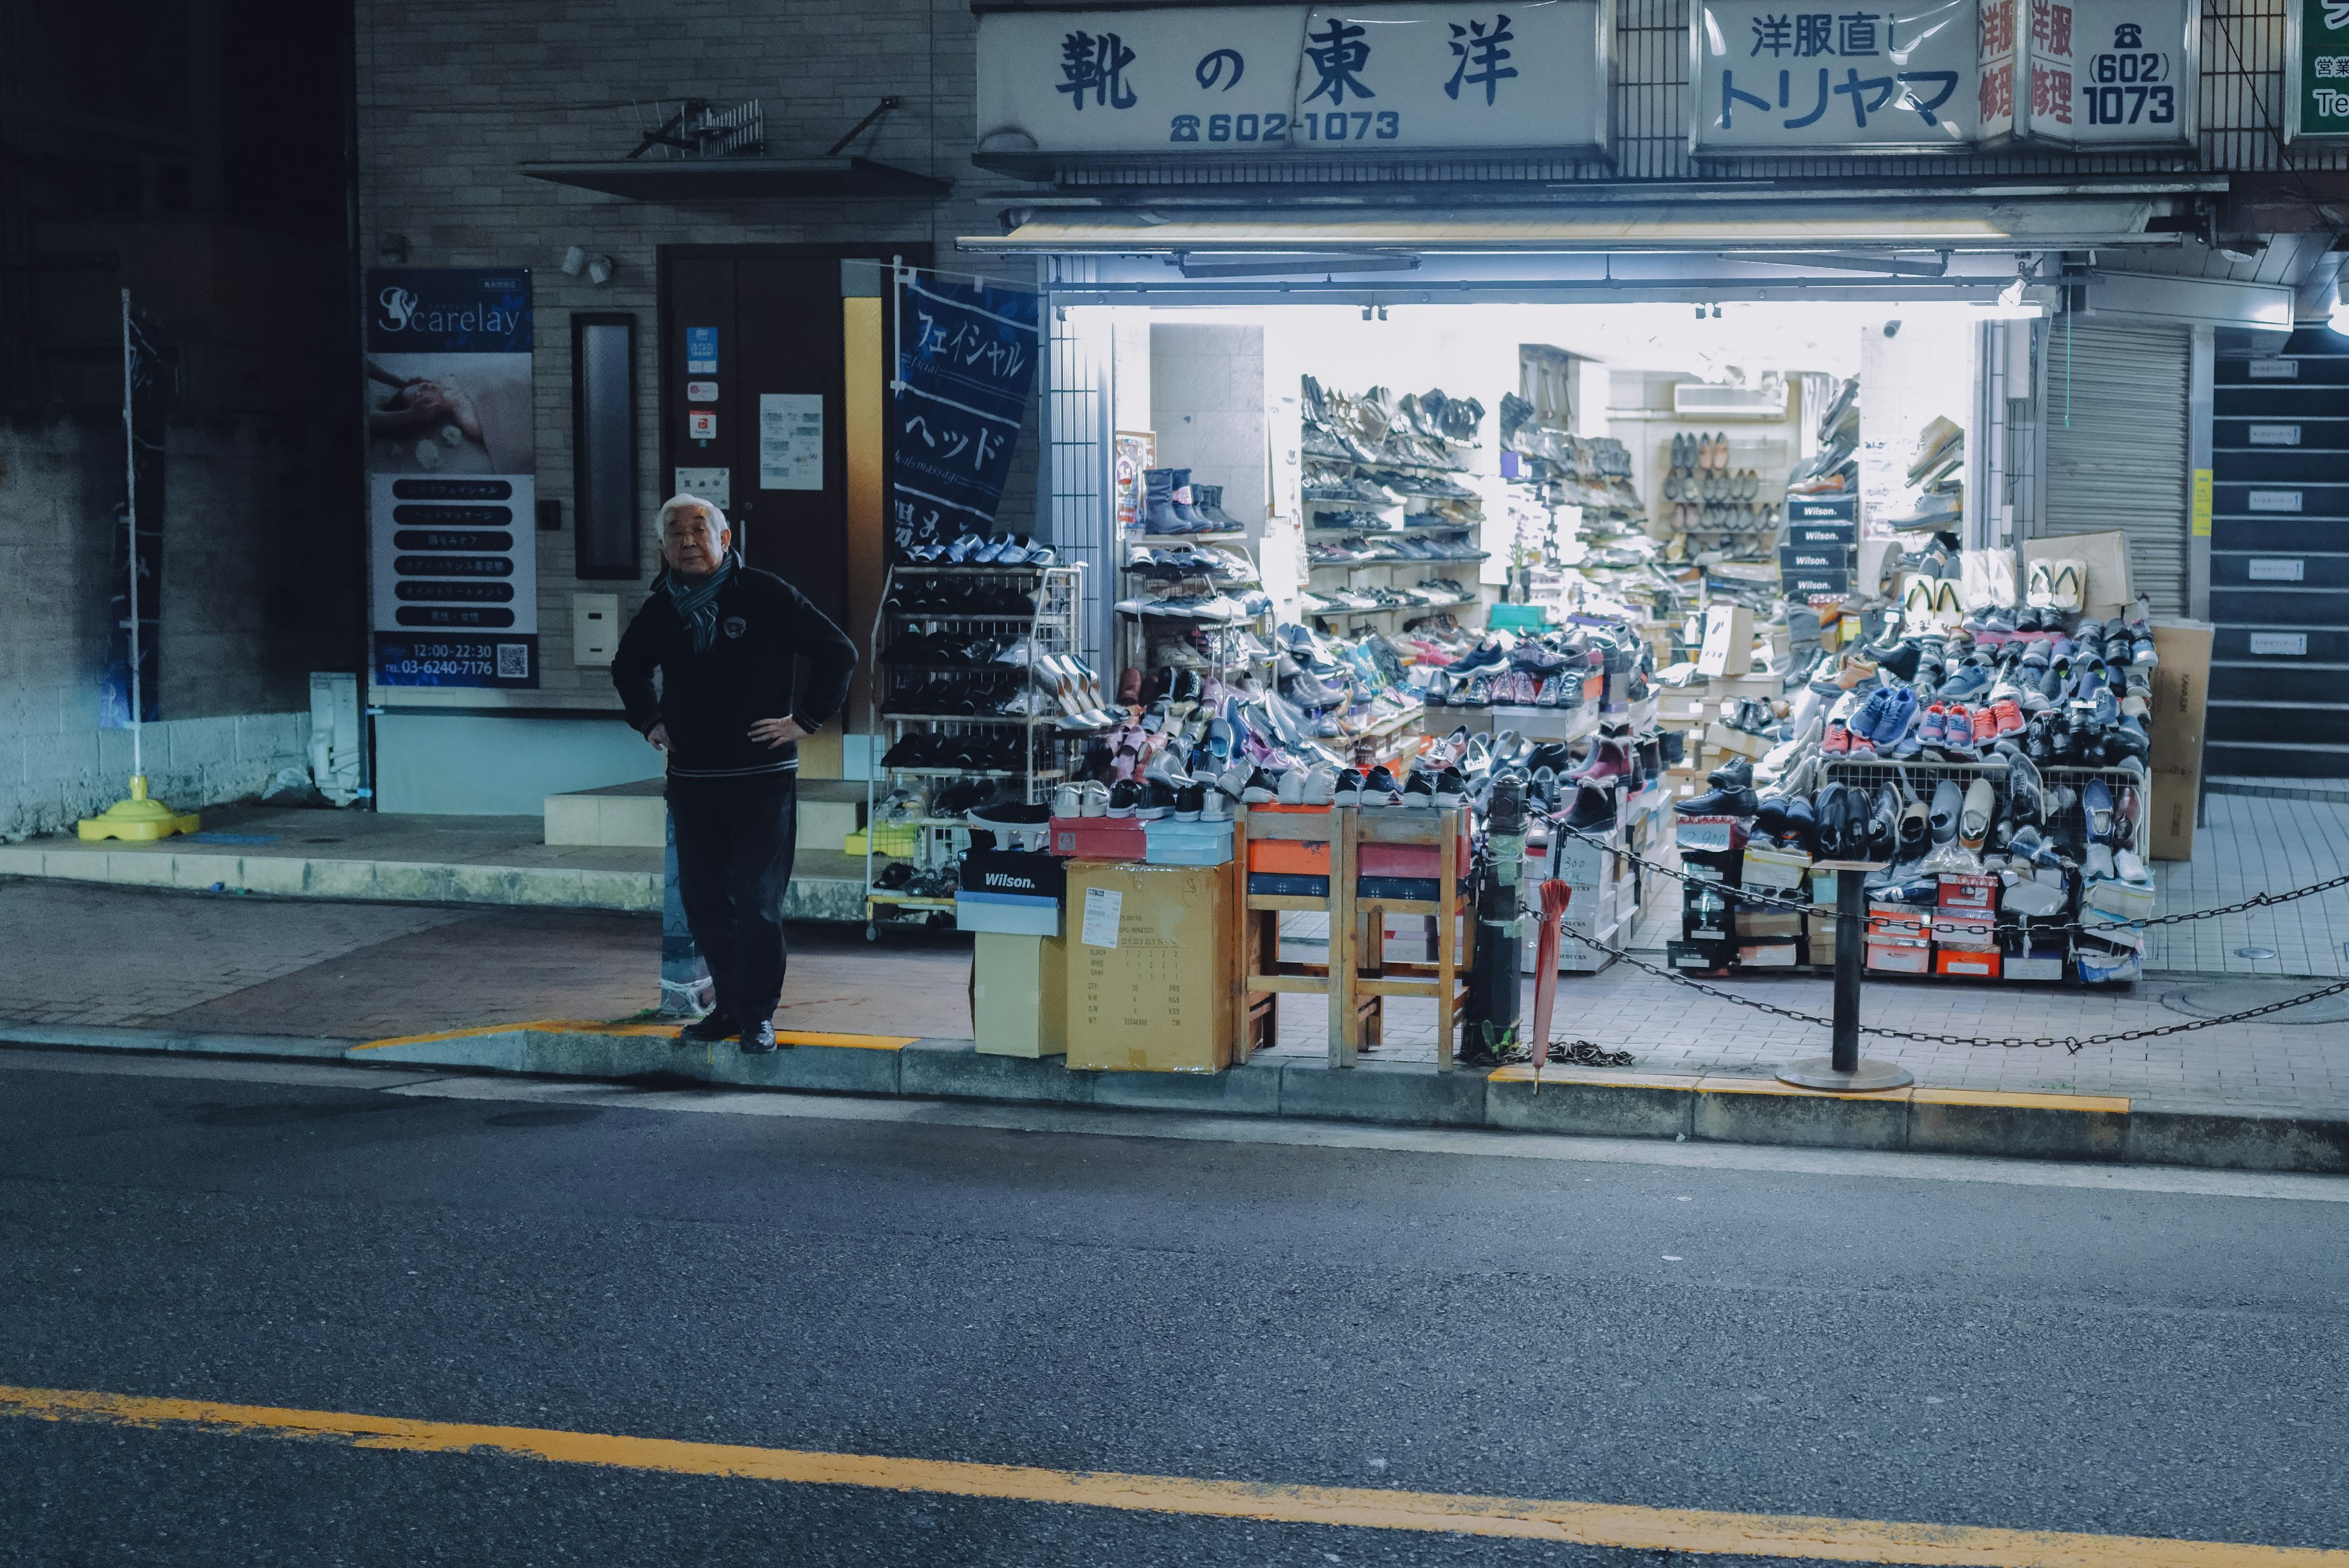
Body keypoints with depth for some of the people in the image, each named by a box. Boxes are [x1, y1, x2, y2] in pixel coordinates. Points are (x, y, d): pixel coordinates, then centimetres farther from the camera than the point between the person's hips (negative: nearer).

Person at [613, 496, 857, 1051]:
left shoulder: (767, 596, -6)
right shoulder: (660, 610, 8)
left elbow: (839, 652, -4)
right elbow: (628, 667, 30)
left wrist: (805, 720, -6)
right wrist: (650, 722, 18)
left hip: (762, 776, -5)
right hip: (690, 777, 5)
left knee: (758, 900, -6)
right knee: (703, 900, 8)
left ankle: (758, 1014, 4)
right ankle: (730, 1006, 19)